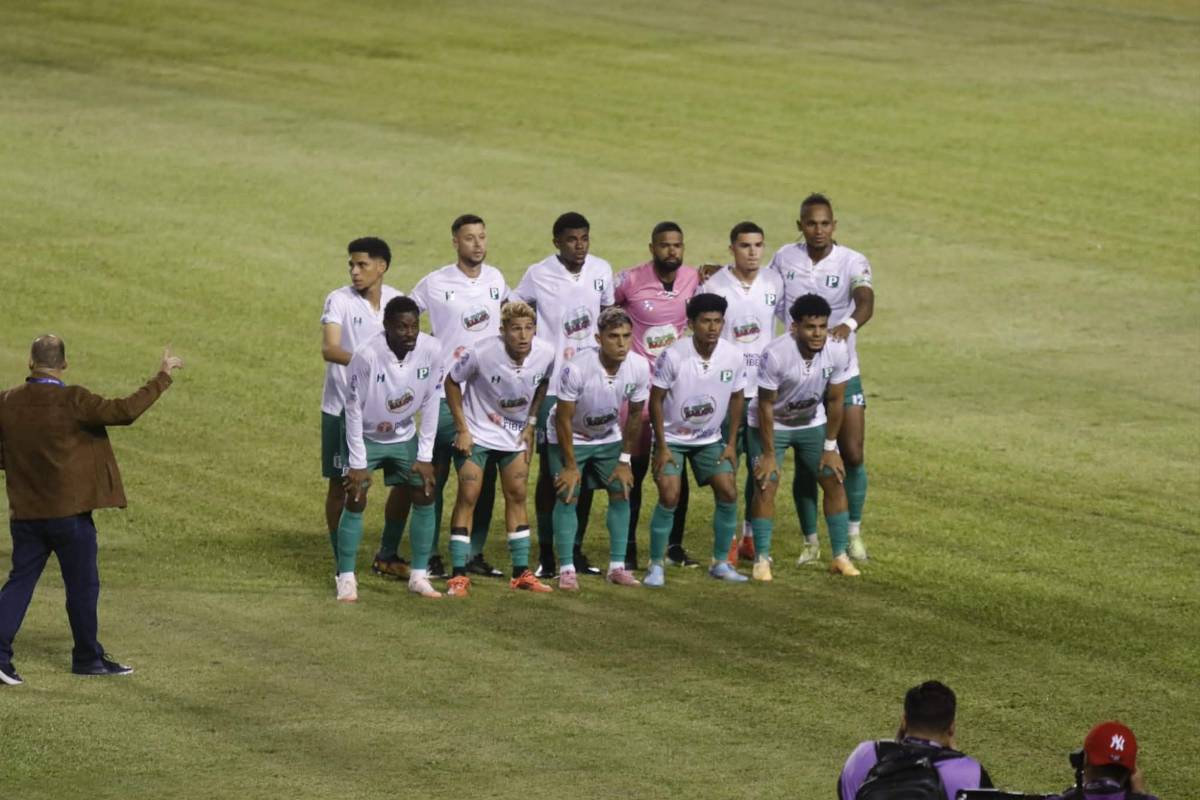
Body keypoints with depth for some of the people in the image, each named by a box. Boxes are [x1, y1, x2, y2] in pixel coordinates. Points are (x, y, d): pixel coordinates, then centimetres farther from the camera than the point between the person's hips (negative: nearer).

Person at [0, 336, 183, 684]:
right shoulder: (73, 402, -16)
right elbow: (125, 410, -21)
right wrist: (162, 376, -13)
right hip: (69, 512, -4)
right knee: (82, 586, 9)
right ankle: (88, 658, 19)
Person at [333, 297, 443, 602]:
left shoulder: (431, 351, -21)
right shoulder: (367, 356, -31)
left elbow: (430, 405, -9)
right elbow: (354, 409, -21)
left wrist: (425, 456, -8)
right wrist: (357, 463, -19)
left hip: (404, 436, 4)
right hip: (367, 437, -4)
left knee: (424, 496, -1)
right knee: (355, 501, -11)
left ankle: (419, 576, 9)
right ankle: (346, 578, -2)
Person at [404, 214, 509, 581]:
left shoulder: (495, 279, 6)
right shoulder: (435, 284, -7)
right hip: (446, 389, -4)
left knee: (485, 477, 5)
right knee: (437, 473, -3)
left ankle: (474, 554, 13)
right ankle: (430, 555, 3)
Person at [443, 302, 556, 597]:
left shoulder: (545, 354, -16)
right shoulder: (482, 353, -28)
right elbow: (451, 382, -12)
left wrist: (531, 423, 2)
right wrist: (462, 429, -13)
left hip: (515, 435, 4)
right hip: (477, 433, -4)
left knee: (517, 496, 6)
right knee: (468, 496, -9)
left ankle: (521, 573, 15)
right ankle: (459, 576, -7)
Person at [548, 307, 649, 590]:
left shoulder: (639, 368, -21)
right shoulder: (576, 368, -34)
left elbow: (635, 414, -4)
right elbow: (564, 419, -23)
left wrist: (625, 460, 0)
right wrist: (570, 466, -17)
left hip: (609, 437, 4)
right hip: (570, 438, -4)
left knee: (621, 492, -1)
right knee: (567, 496, -12)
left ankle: (617, 566, 6)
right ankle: (566, 569, -7)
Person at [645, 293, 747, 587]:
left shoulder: (733, 357, -13)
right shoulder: (673, 356, -24)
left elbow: (736, 398, 3)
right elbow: (656, 400, -14)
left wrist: (731, 444, 2)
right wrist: (662, 447, -14)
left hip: (710, 439, 4)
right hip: (673, 438, -4)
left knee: (728, 493, -5)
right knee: (669, 497, -16)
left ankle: (720, 563, 10)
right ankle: (656, 566, -3)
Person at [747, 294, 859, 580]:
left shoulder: (838, 352, -22)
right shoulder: (775, 355, -33)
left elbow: (834, 401, -9)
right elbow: (766, 406, -22)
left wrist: (830, 448, -5)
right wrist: (769, 454, -19)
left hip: (813, 423, 4)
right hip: (771, 425, -4)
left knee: (834, 481, -2)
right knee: (765, 486, -14)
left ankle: (840, 556, 6)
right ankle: (762, 559, -4)